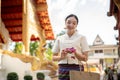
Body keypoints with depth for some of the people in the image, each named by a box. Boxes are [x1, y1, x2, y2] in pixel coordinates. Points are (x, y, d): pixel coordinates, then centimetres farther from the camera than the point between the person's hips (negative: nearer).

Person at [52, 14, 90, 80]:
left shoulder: (81, 37, 5)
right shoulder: (59, 39, 11)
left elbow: (85, 58, 2)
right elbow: (53, 57, 13)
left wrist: (76, 53, -16)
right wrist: (61, 57, -8)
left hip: (76, 68, -2)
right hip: (63, 69, 2)